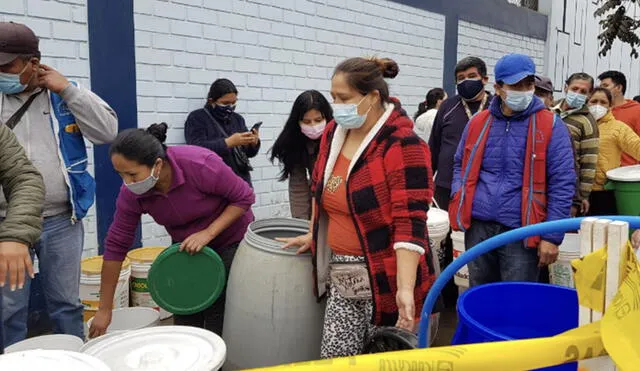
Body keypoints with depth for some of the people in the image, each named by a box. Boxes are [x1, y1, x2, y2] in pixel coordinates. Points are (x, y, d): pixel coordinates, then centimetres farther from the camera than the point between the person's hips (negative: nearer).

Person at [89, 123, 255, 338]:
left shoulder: (200, 165, -32)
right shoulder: (131, 194, -19)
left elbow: (244, 197, -19)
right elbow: (116, 246, -12)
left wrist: (208, 233, -29)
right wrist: (104, 310, -8)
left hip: (230, 239, -4)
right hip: (187, 247, 4)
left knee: (218, 323, -6)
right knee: (184, 320, 3)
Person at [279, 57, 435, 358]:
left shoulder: (402, 145, -17)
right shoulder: (334, 132, 5)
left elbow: (409, 222, -23)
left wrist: (405, 289, -28)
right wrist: (314, 235, 25)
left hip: (385, 278, -6)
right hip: (343, 277, 7)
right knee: (333, 357, 10)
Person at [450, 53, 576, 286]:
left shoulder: (551, 126, -4)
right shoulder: (478, 123, 7)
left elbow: (562, 185, -6)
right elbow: (461, 165, 19)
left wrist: (552, 236, -10)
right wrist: (459, 197, 0)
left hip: (521, 231, -3)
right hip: (478, 227, 4)